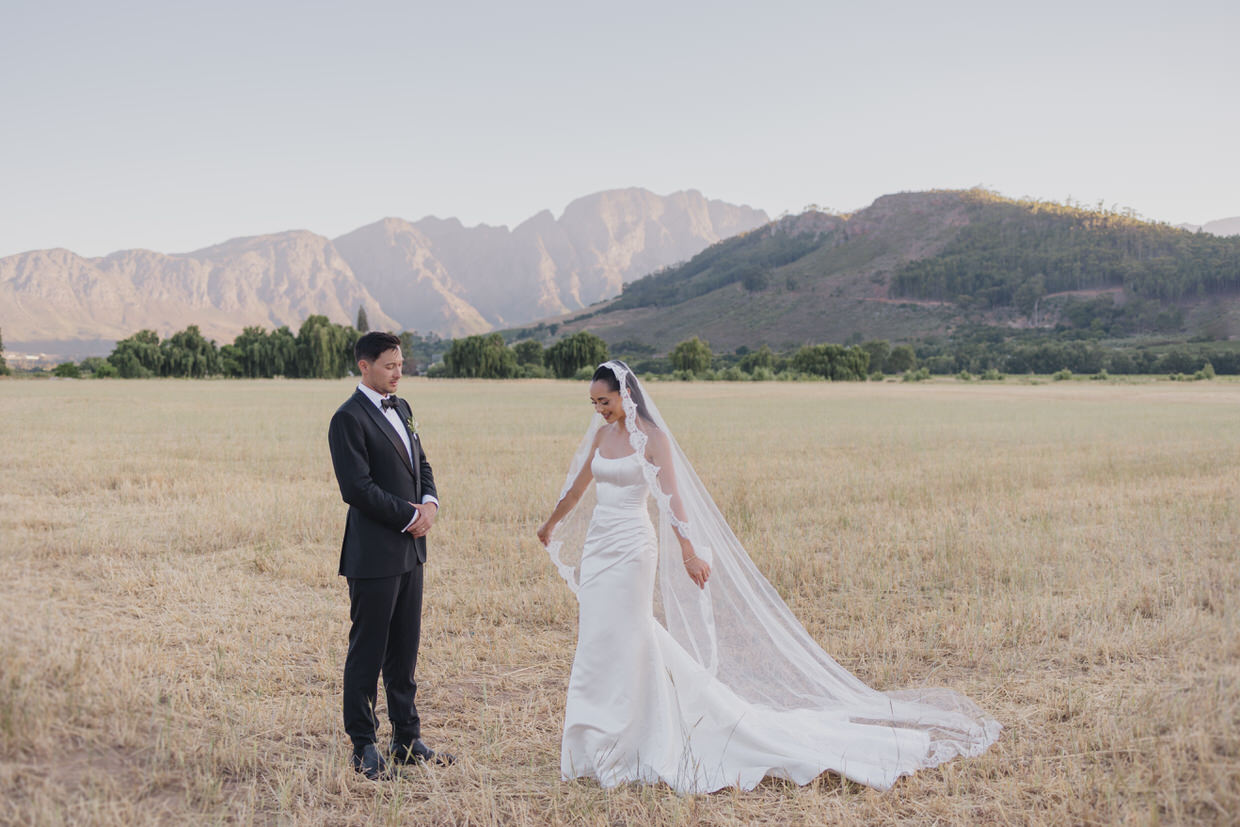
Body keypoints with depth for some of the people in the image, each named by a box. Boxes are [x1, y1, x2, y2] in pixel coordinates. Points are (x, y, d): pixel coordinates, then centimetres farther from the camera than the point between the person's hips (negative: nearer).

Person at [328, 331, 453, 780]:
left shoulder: (400, 408, 14)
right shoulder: (349, 418, -13)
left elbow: (421, 464, 18)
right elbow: (358, 488, -20)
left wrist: (429, 503, -2)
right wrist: (410, 516, -13)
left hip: (410, 549, 8)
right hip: (374, 554, -8)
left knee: (404, 651, 14)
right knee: (367, 654, 2)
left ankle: (407, 740, 23)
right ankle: (364, 747, 13)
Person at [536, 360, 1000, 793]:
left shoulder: (651, 437, -11)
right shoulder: (601, 434, 10)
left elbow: (671, 499, -17)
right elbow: (577, 486, 23)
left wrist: (689, 552, -24)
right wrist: (551, 524, 34)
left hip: (630, 549, -7)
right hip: (597, 546, 7)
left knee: (617, 642, -3)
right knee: (596, 640, 10)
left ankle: (610, 748, 10)